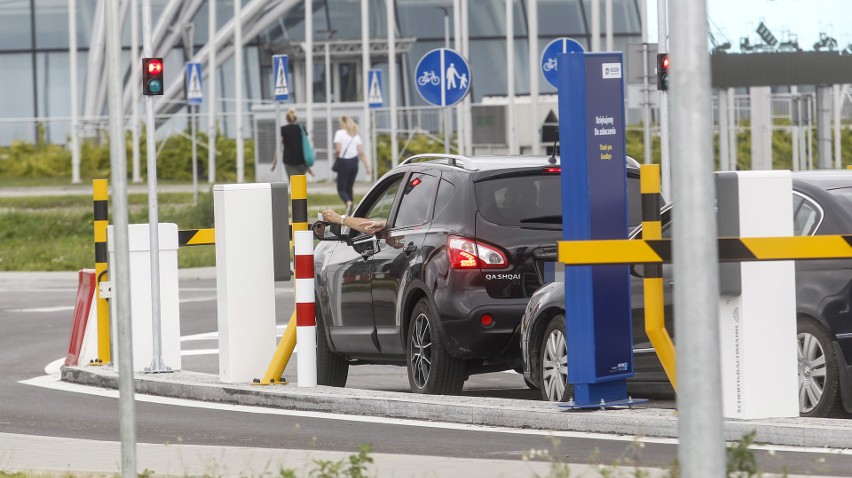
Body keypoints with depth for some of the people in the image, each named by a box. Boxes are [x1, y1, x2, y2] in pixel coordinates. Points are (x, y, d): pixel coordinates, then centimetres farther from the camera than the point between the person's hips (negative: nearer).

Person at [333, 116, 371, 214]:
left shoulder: (339, 133, -6)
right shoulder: (356, 135, 9)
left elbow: (338, 150, -15)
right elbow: (361, 152, 3)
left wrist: (336, 158, 5)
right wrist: (367, 165, 2)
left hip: (343, 162, -5)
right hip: (354, 162, 5)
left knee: (341, 189, -2)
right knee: (349, 187, 17)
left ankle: (348, 202, -32)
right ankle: (350, 212, 14)